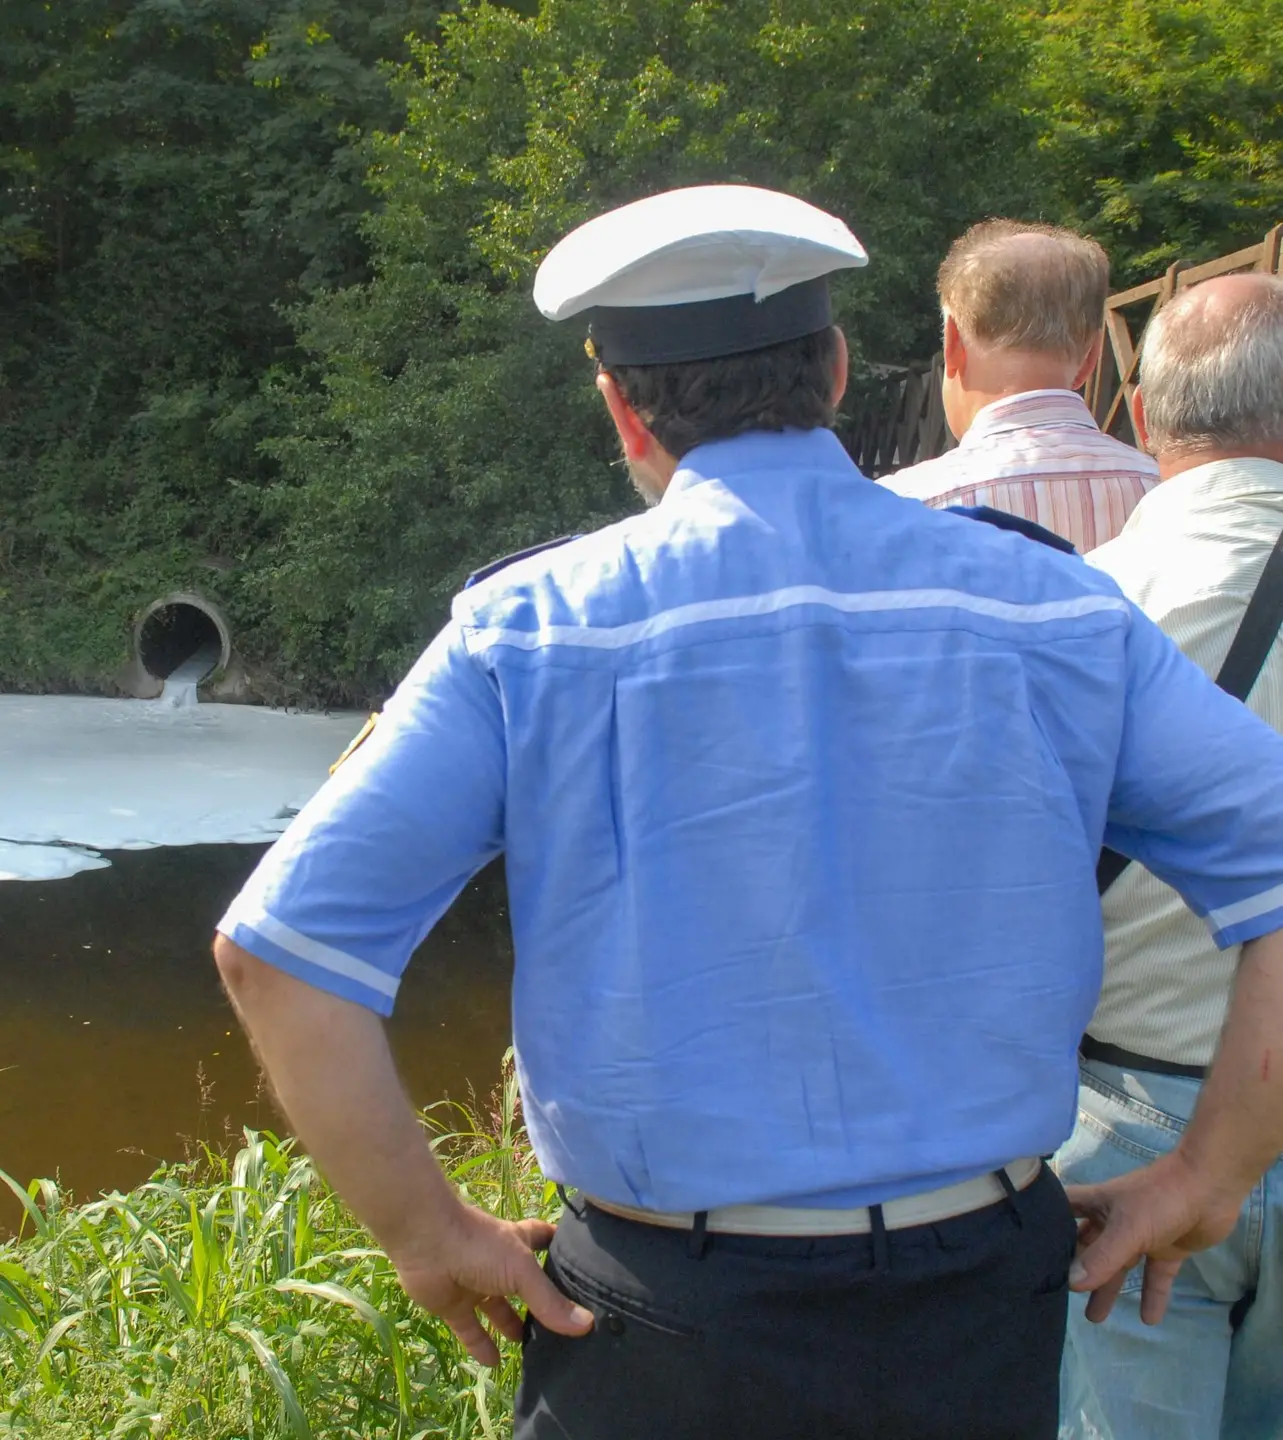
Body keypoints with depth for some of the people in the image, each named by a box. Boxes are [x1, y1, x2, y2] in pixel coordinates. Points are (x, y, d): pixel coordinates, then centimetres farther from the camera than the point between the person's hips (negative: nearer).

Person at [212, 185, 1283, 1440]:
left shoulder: (530, 634, -10)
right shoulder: (1056, 611, -5)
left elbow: (278, 946, -13)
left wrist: (429, 1233, -4)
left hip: (658, 1333, -1)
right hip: (981, 1316, 2)